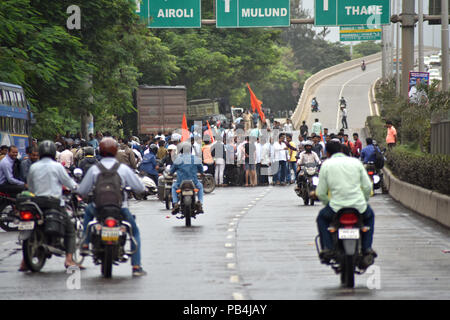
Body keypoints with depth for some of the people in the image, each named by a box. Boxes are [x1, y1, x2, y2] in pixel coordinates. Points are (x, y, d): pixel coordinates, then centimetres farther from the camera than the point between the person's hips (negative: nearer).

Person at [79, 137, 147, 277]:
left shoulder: (94, 169, -3)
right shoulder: (123, 168, -5)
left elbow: (82, 191, 2)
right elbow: (140, 188, -2)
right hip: (120, 209, -1)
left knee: (88, 211, 36)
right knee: (135, 232, 19)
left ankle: (85, 244, 25)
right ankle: (136, 266, 8)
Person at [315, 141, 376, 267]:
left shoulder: (326, 164, 3)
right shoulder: (356, 162, 8)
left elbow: (321, 193, 2)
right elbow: (368, 187, 7)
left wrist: (328, 204, 22)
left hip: (336, 207, -2)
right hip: (359, 207, 2)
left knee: (322, 218, 30)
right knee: (370, 215, 35)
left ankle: (327, 248, 13)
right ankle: (367, 248, 21)